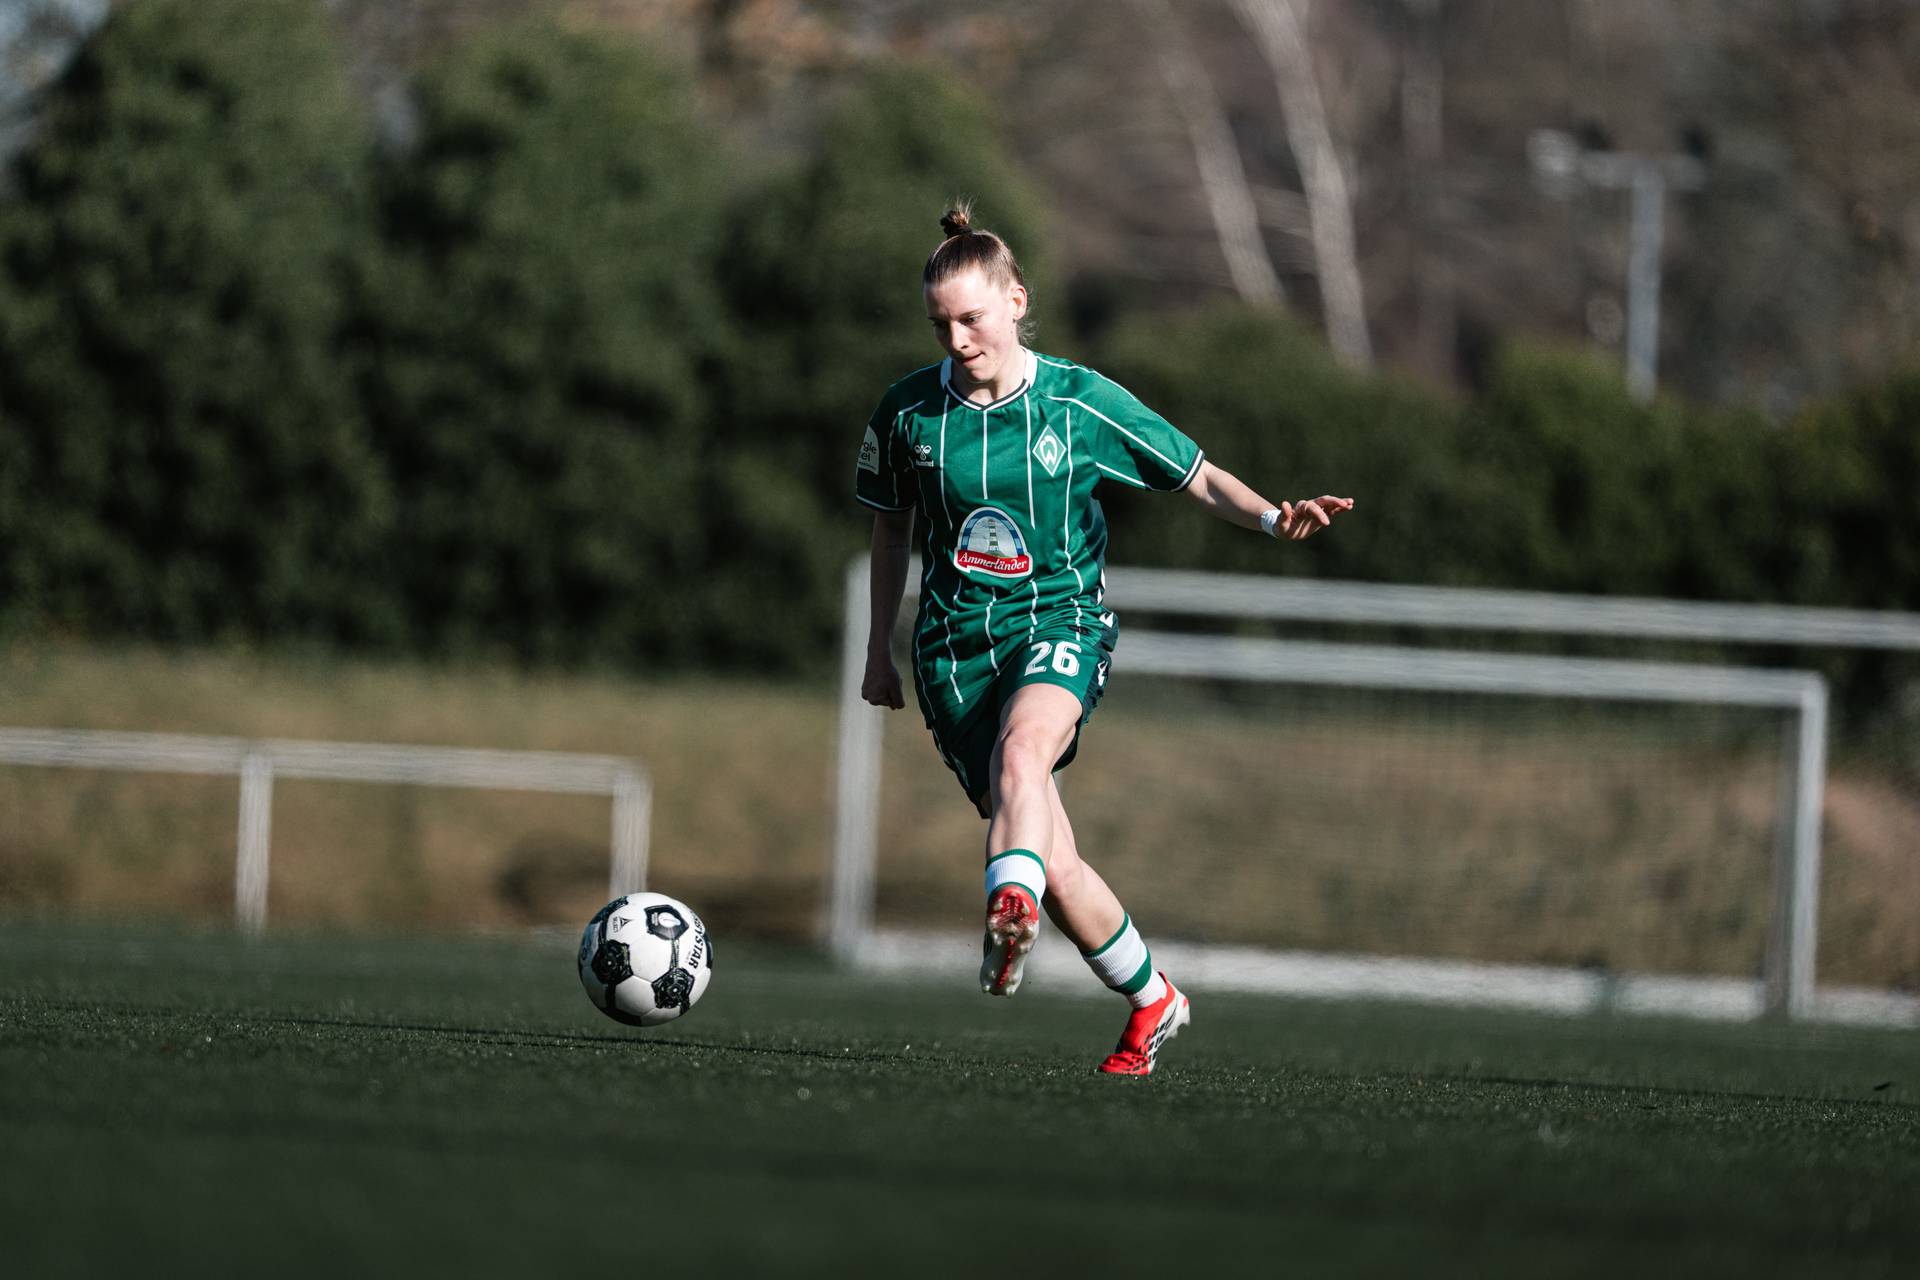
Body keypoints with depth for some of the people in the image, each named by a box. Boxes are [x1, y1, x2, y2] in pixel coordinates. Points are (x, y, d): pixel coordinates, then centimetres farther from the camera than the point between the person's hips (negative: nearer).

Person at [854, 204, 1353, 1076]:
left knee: (1021, 750, -38)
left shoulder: (1081, 403, -4)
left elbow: (1200, 479, 2)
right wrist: (879, 650, 19)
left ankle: (1010, 914, -58)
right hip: (955, 643, 2)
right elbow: (892, 526, 17)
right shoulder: (909, 410, 2)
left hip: (1059, 620, -2)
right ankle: (1152, 1002, 18)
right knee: (1055, 868, -2)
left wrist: (1271, 518, -18)